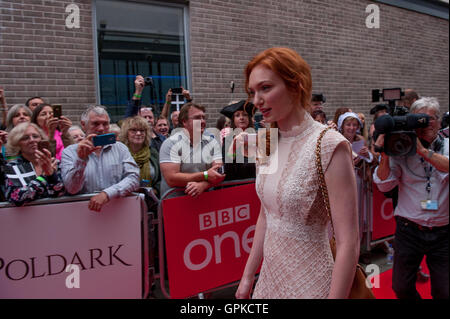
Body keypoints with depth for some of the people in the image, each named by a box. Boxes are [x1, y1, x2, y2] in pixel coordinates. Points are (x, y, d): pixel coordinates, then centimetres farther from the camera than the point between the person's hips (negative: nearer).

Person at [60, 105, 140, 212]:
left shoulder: (120, 148, 10)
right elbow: (72, 189, -4)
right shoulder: (69, 152, 6)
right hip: (84, 210, -1)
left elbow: (133, 178, -4)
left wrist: (107, 194, -16)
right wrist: (81, 159, -15)